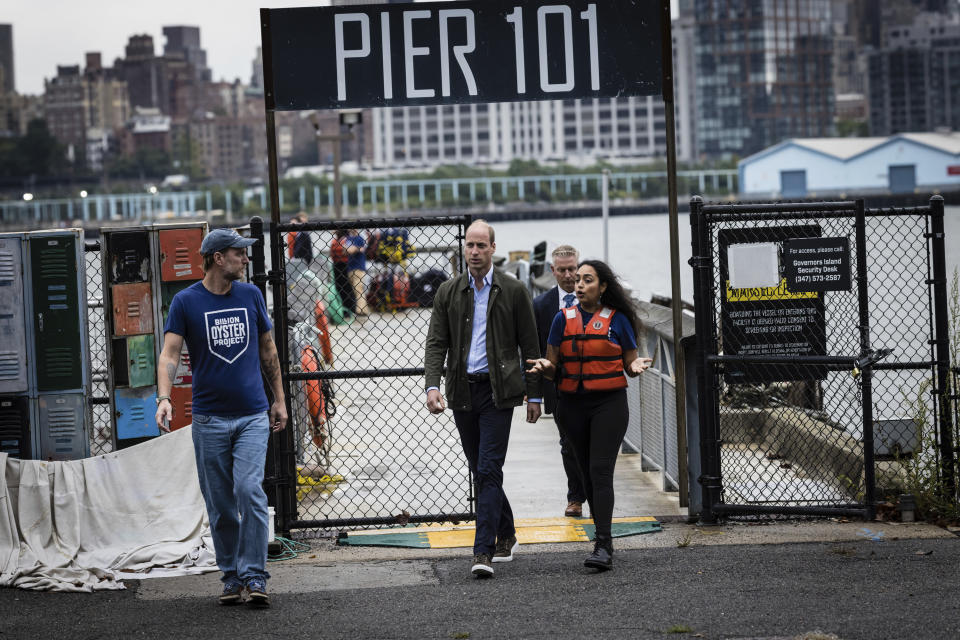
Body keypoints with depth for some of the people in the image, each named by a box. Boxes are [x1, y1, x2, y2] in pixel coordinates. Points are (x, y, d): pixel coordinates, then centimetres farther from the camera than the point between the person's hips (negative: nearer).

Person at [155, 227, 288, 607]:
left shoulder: (251, 295, 6)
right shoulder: (186, 301, -3)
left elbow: (267, 349, 16)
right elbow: (170, 353, -11)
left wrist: (279, 400, 15)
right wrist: (164, 398, -26)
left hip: (253, 416, 1)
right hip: (209, 418, -1)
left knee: (250, 490, -13)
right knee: (219, 503, 5)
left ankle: (254, 576, -8)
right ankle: (232, 576, 17)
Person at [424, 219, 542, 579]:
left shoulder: (513, 291, 0)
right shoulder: (448, 293, 6)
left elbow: (529, 345, 4)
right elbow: (436, 343, 3)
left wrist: (534, 395, 2)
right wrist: (432, 386, -12)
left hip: (498, 390, -4)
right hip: (462, 390, 4)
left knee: (489, 469, -12)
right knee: (480, 470, 11)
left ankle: (483, 550, -14)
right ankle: (506, 535, 28)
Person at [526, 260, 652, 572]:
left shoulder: (618, 319, 1)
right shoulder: (564, 319, 7)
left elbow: (630, 365, 7)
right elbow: (552, 367, 10)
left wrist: (636, 366, -16)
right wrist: (545, 366, -13)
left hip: (609, 403, -4)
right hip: (573, 405, 4)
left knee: (601, 471, -14)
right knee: (588, 473, 8)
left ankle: (603, 547, -19)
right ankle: (604, 539, 19)